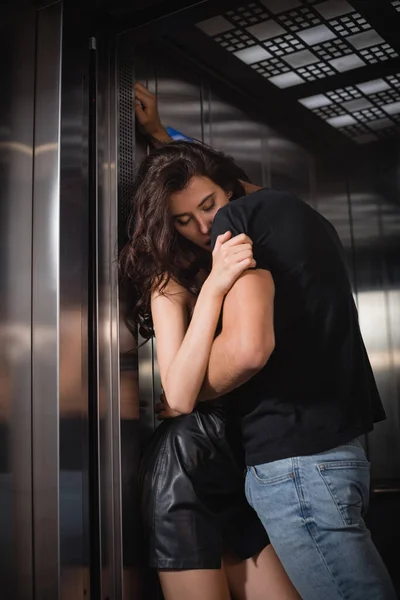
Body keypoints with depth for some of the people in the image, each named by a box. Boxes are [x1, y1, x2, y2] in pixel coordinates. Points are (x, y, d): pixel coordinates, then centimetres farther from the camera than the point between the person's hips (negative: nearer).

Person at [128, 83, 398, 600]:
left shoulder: (237, 218, -8)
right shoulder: (298, 213, 20)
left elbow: (248, 347, -22)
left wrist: (185, 398, -3)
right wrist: (161, 138, 50)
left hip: (293, 460, -10)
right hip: (337, 446, 11)